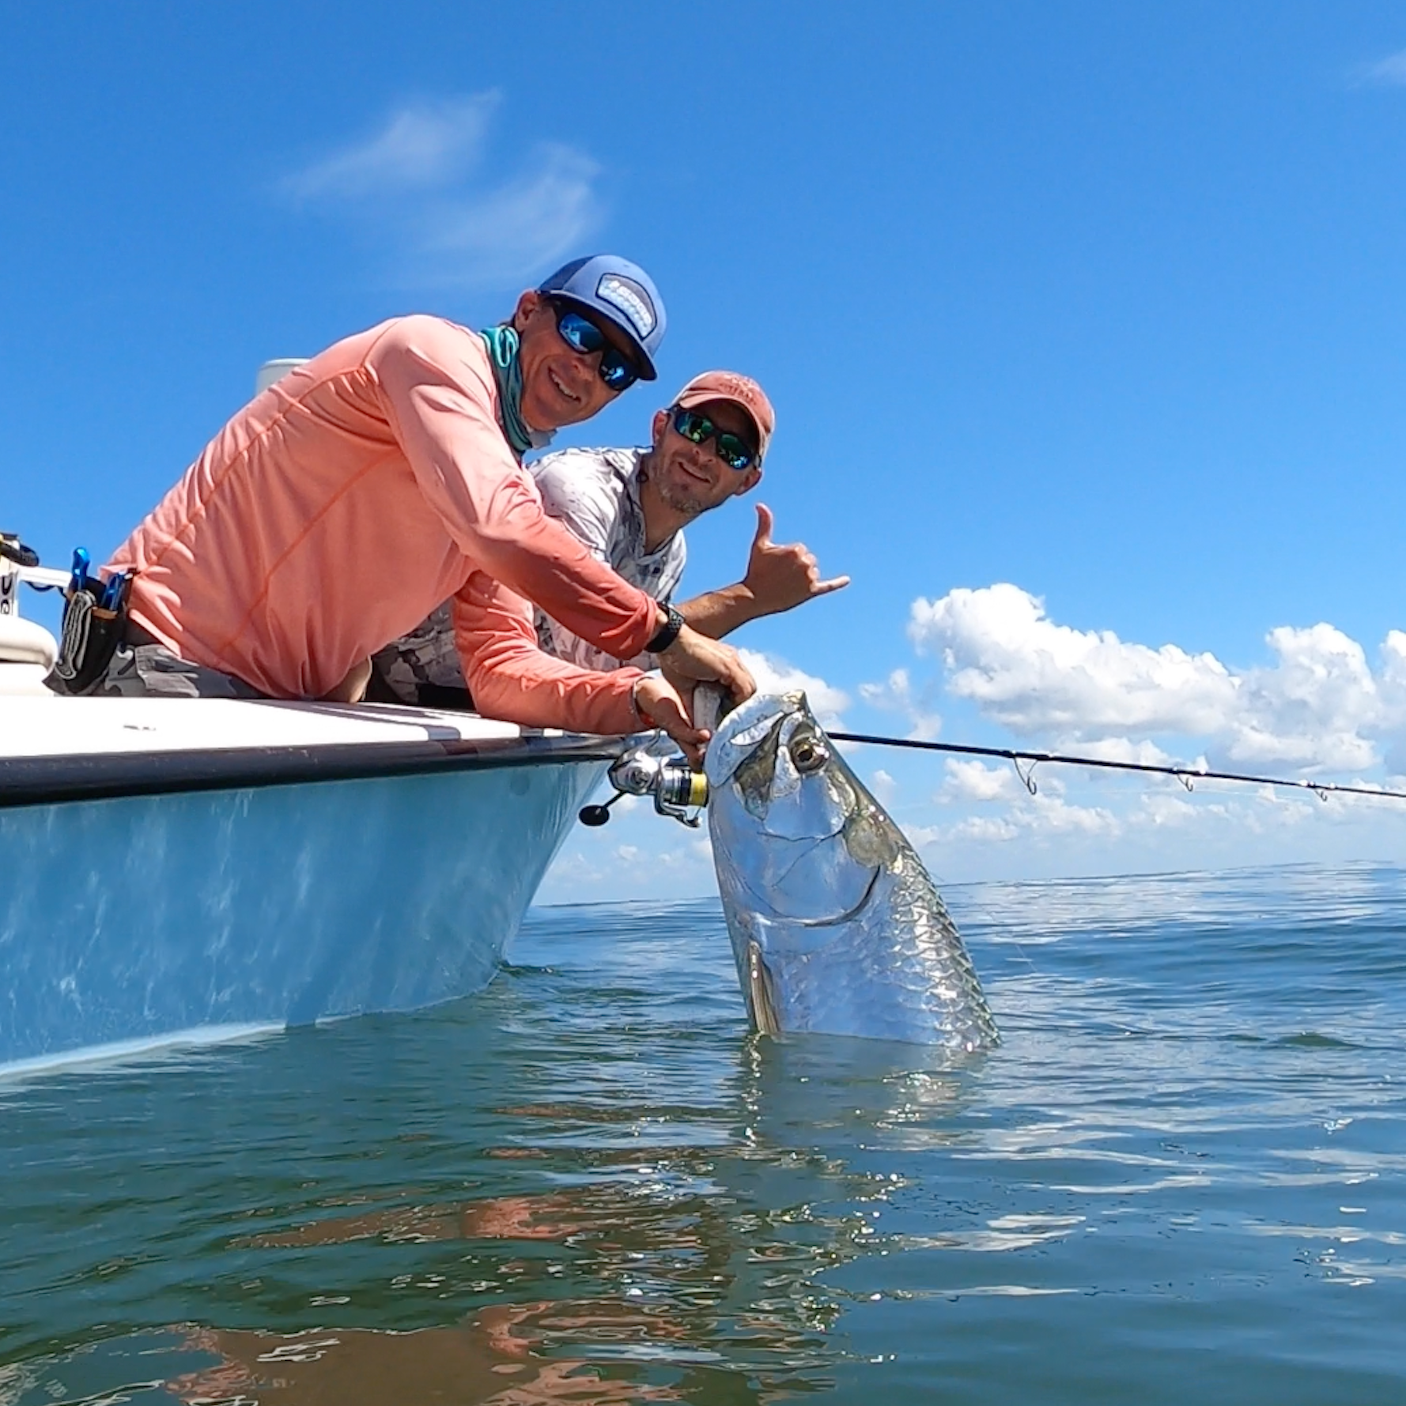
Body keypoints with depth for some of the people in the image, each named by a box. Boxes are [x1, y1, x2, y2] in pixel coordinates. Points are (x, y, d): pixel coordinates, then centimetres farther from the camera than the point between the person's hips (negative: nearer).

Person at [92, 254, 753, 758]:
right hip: (166, 664, -8)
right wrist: (666, 636, -25)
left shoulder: (510, 486, 15)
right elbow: (502, 531, -28)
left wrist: (637, 698, -10)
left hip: (278, 701, 9)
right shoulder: (437, 350, -9)